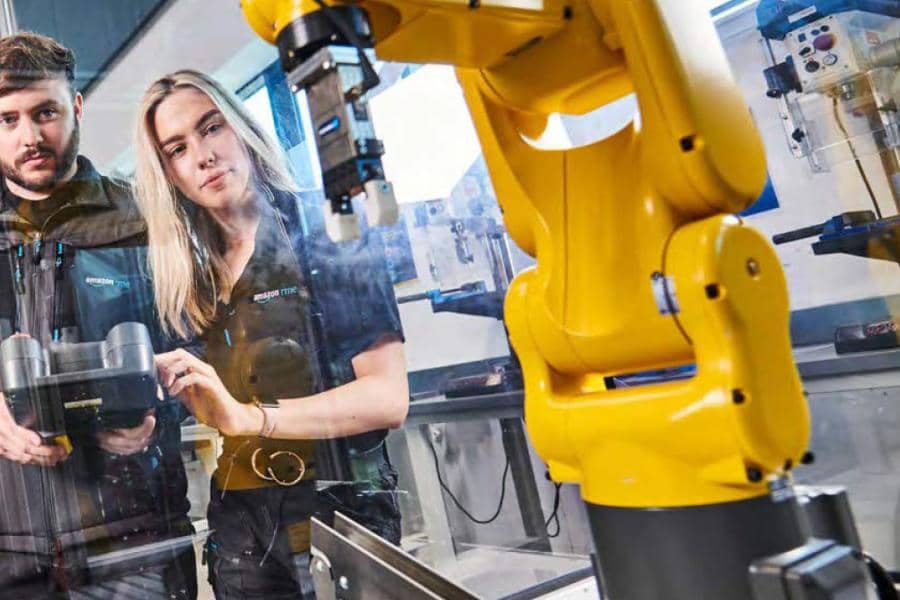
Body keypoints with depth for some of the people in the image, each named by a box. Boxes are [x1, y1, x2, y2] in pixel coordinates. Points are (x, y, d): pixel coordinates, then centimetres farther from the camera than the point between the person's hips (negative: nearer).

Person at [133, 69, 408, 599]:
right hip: (238, 524, 4)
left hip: (334, 507, -4)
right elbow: (198, 417, 13)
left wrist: (244, 416, -27)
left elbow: (388, 398, -18)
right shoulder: (187, 277, 6)